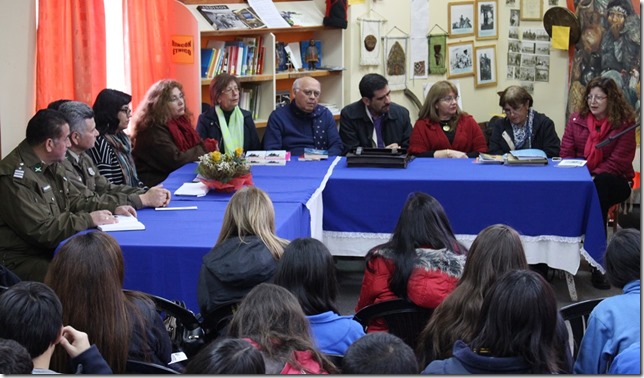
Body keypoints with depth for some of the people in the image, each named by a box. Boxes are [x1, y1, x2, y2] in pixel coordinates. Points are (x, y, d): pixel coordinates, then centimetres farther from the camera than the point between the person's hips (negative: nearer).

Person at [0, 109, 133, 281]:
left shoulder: (52, 165, 9)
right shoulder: (15, 176, -21)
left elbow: (74, 201, 19)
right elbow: (41, 230, -24)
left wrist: (111, 210, 3)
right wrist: (89, 220, -17)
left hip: (55, 248, 9)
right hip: (25, 259, -9)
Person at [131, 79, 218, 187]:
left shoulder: (180, 120, 9)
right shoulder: (153, 129, -16)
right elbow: (175, 160, -22)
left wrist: (210, 145, -12)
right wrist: (206, 148, -12)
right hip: (157, 182, -8)